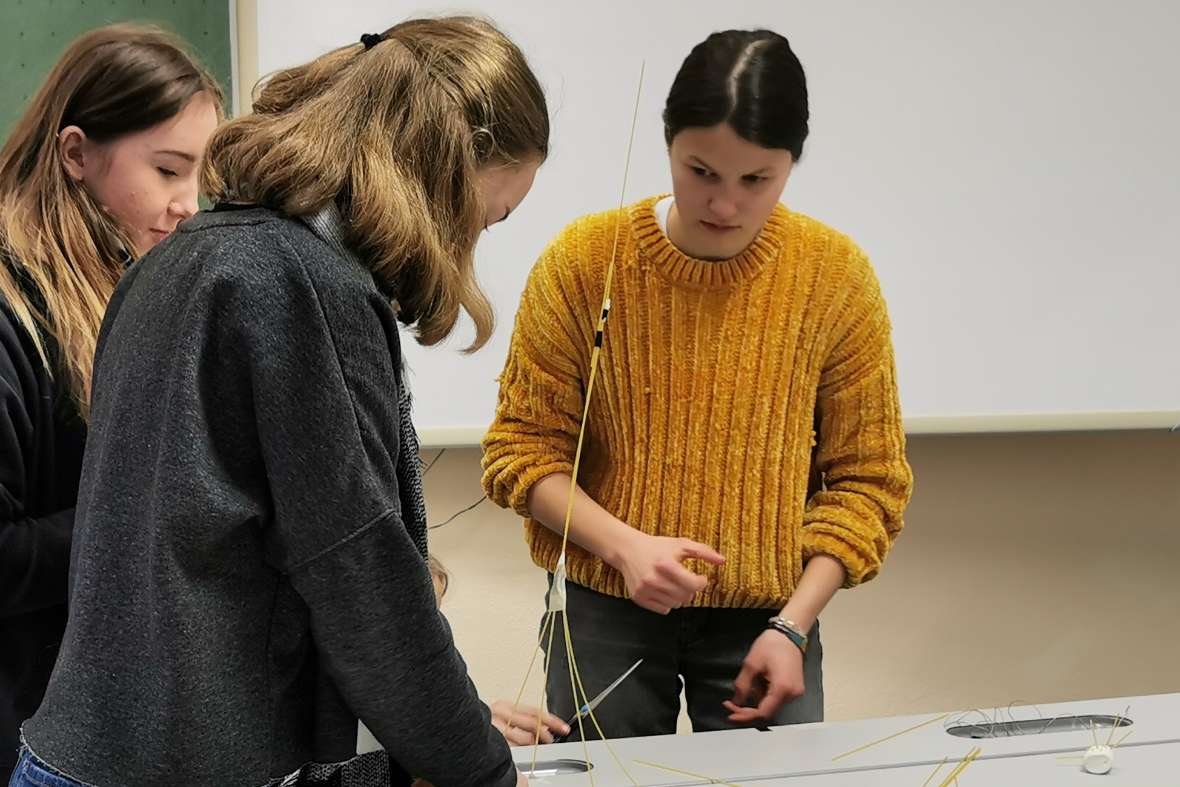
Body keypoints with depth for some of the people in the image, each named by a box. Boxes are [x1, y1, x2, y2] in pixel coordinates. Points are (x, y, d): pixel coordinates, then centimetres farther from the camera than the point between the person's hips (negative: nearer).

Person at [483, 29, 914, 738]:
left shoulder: (837, 275, -7)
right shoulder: (583, 260, -9)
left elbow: (867, 479, -1)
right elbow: (522, 448, -4)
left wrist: (793, 624, -10)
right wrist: (624, 546, -19)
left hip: (767, 618, 0)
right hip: (606, 611, 0)